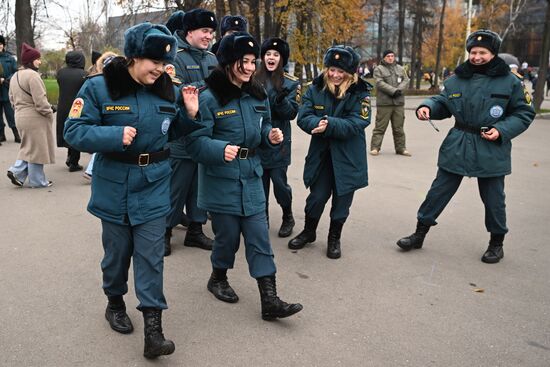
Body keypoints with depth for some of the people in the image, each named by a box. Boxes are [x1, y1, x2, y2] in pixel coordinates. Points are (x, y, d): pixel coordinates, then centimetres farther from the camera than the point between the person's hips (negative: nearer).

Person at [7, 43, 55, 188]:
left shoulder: (15, 76, 13)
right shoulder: (32, 75, -17)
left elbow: (12, 98, 19)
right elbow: (40, 100, -21)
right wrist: (49, 112, -8)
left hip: (20, 116, 9)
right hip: (35, 118, -9)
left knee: (28, 147, 22)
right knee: (36, 148, 1)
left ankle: (17, 172, 12)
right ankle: (37, 181, 10)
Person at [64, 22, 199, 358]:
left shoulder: (168, 90, 1)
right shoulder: (99, 87, -10)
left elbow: (177, 133, 13)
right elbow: (74, 131, -12)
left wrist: (190, 113, -6)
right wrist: (116, 135, -25)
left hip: (154, 185, 2)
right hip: (114, 184, -1)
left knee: (151, 254, 0)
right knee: (117, 249, 14)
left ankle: (153, 329, 4)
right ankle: (115, 303, 40)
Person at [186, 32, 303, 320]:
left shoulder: (257, 95, 7)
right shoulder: (209, 97, -13)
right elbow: (195, 140, -16)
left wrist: (271, 135, -2)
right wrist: (221, 150, -33)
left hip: (251, 177, 5)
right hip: (221, 180, -5)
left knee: (259, 237, 3)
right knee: (228, 235, 8)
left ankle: (269, 300, 8)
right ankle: (218, 278, 38)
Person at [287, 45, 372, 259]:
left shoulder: (360, 93, -9)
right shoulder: (316, 88, -2)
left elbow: (356, 124, -19)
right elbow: (303, 117, -8)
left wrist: (329, 125, -29)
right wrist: (318, 123, -30)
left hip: (348, 157, -1)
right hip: (320, 154, 1)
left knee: (341, 199, 10)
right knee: (317, 196, 9)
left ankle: (334, 238, 30)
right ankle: (309, 232, 34)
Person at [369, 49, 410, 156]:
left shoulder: (400, 68, 16)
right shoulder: (379, 69, 0)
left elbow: (406, 80, 9)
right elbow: (380, 83, -11)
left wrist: (399, 90, -11)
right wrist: (393, 91, -20)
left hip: (399, 102, 4)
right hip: (384, 103, -4)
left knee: (399, 127, 10)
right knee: (380, 126, -3)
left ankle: (401, 148, 17)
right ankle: (375, 148, 3)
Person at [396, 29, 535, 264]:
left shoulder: (510, 82, -5)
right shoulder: (457, 79, 3)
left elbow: (524, 113, -1)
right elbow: (443, 103, 9)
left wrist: (502, 130, -16)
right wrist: (428, 107, -14)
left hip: (491, 151, -2)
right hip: (457, 148, 3)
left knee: (493, 199, 11)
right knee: (438, 191, 7)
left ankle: (497, 243, 32)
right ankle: (419, 234, 20)